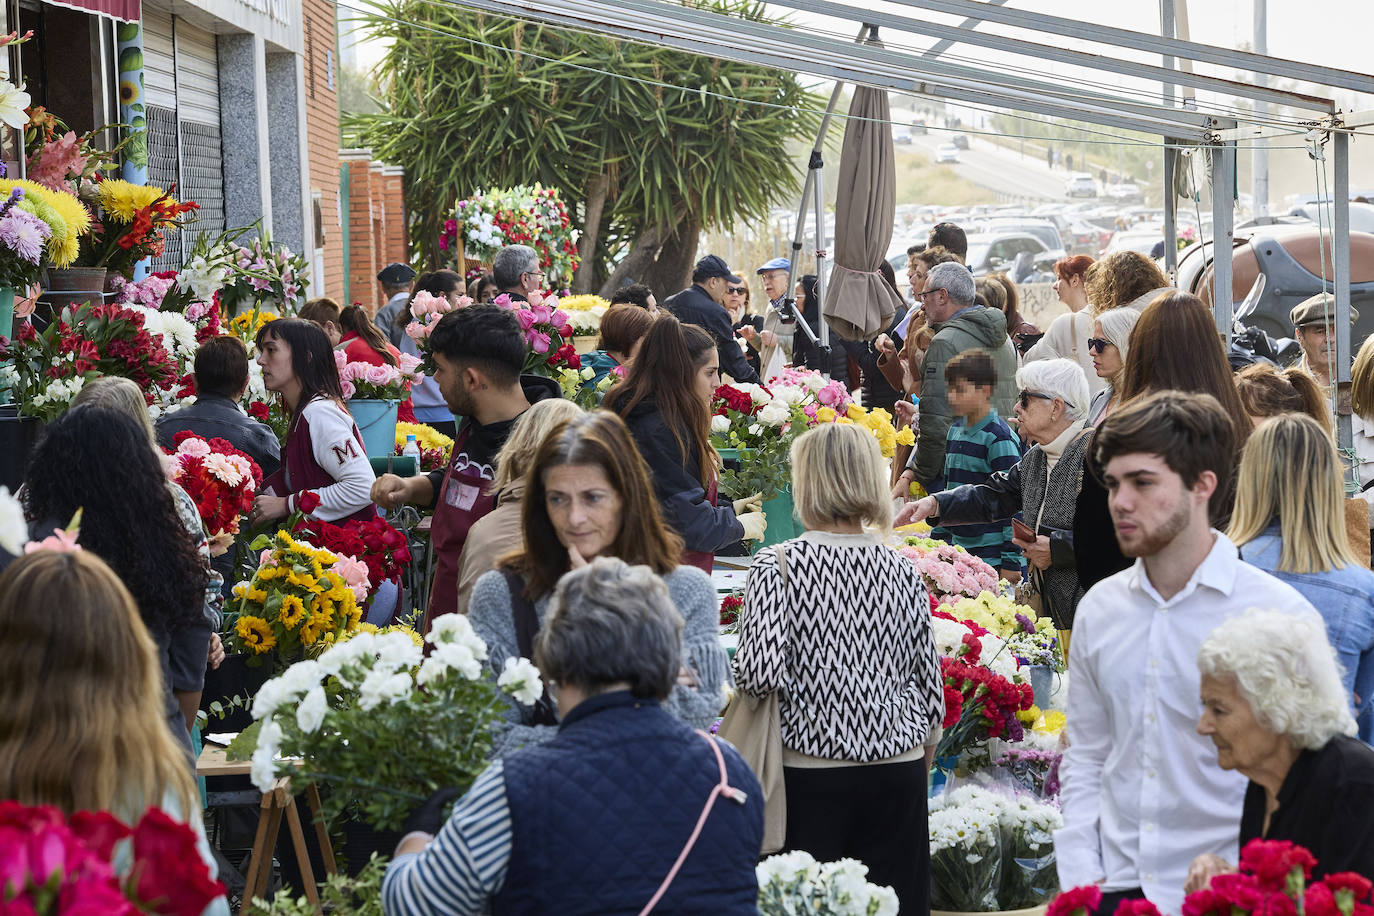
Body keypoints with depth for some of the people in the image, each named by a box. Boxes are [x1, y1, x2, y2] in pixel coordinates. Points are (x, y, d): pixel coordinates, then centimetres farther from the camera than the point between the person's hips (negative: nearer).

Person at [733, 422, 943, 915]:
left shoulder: (776, 567, -9)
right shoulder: (904, 572, 3)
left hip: (812, 772, -3)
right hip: (899, 768, 3)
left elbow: (759, 674, -18)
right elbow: (931, 685, 8)